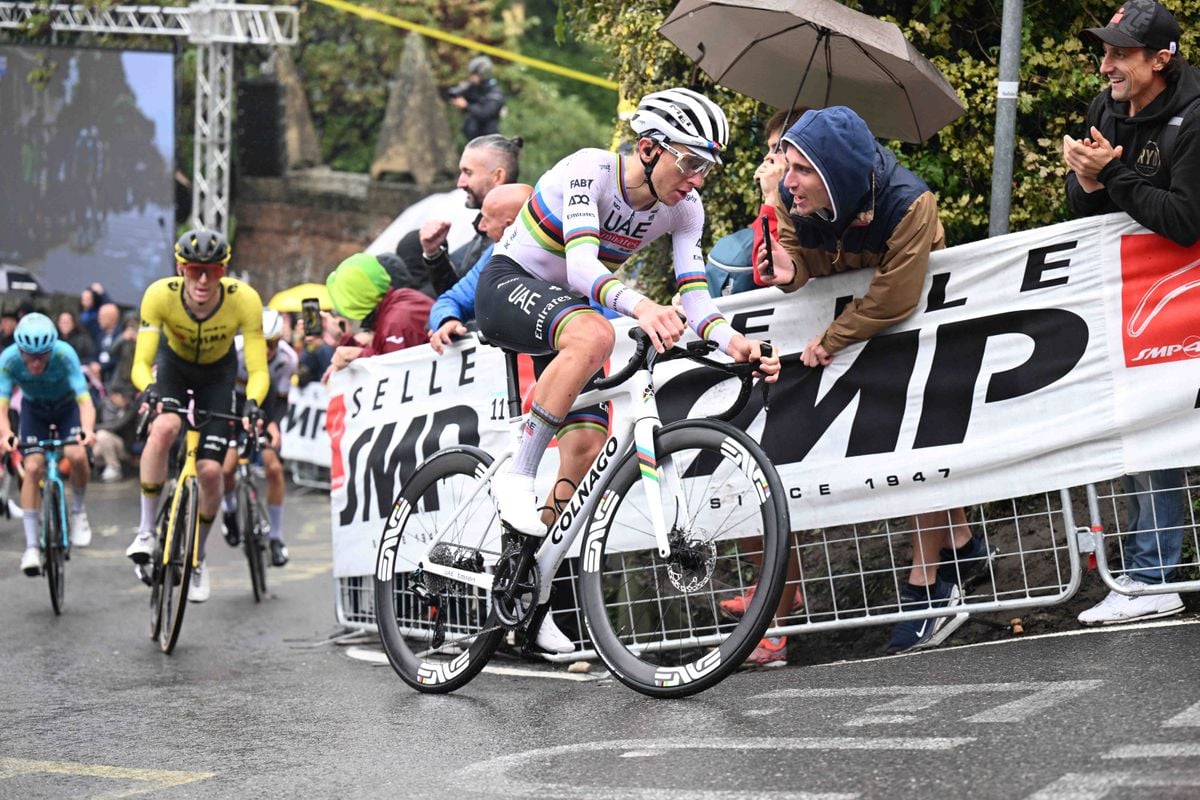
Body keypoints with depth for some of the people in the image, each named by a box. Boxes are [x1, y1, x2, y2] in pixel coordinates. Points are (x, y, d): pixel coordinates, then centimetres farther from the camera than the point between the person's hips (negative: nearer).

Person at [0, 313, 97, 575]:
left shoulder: (65, 354, -36)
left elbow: (85, 401, -41)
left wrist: (88, 430, -61)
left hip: (68, 406, -1)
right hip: (34, 409, 1)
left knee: (76, 455, -26)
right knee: (33, 467, -16)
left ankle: (78, 511, 3)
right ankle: (31, 546, -10)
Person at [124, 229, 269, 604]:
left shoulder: (244, 299, -33)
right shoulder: (160, 295, -33)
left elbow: (258, 371, -30)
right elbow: (140, 364, -32)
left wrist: (252, 403, -50)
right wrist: (149, 389, -54)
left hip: (218, 373, 0)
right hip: (173, 364, 0)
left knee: (210, 472, -9)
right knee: (163, 429, -33)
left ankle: (198, 559, 16)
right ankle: (146, 530, -16)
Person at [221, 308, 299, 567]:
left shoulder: (288, 358, -25)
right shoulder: (235, 350, -31)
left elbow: (281, 400, -17)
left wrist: (273, 424, -34)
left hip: (264, 409, 1)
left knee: (274, 467, -14)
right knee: (227, 466, -19)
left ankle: (276, 538, 0)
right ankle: (229, 511, 16)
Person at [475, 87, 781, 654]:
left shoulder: (683, 209, -9)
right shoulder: (590, 170, -26)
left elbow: (693, 293, -18)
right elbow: (581, 266, -39)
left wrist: (731, 340, -39)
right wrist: (640, 305, -59)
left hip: (568, 304, 7)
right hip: (508, 287, -7)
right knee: (593, 336, -38)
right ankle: (516, 475, -27)